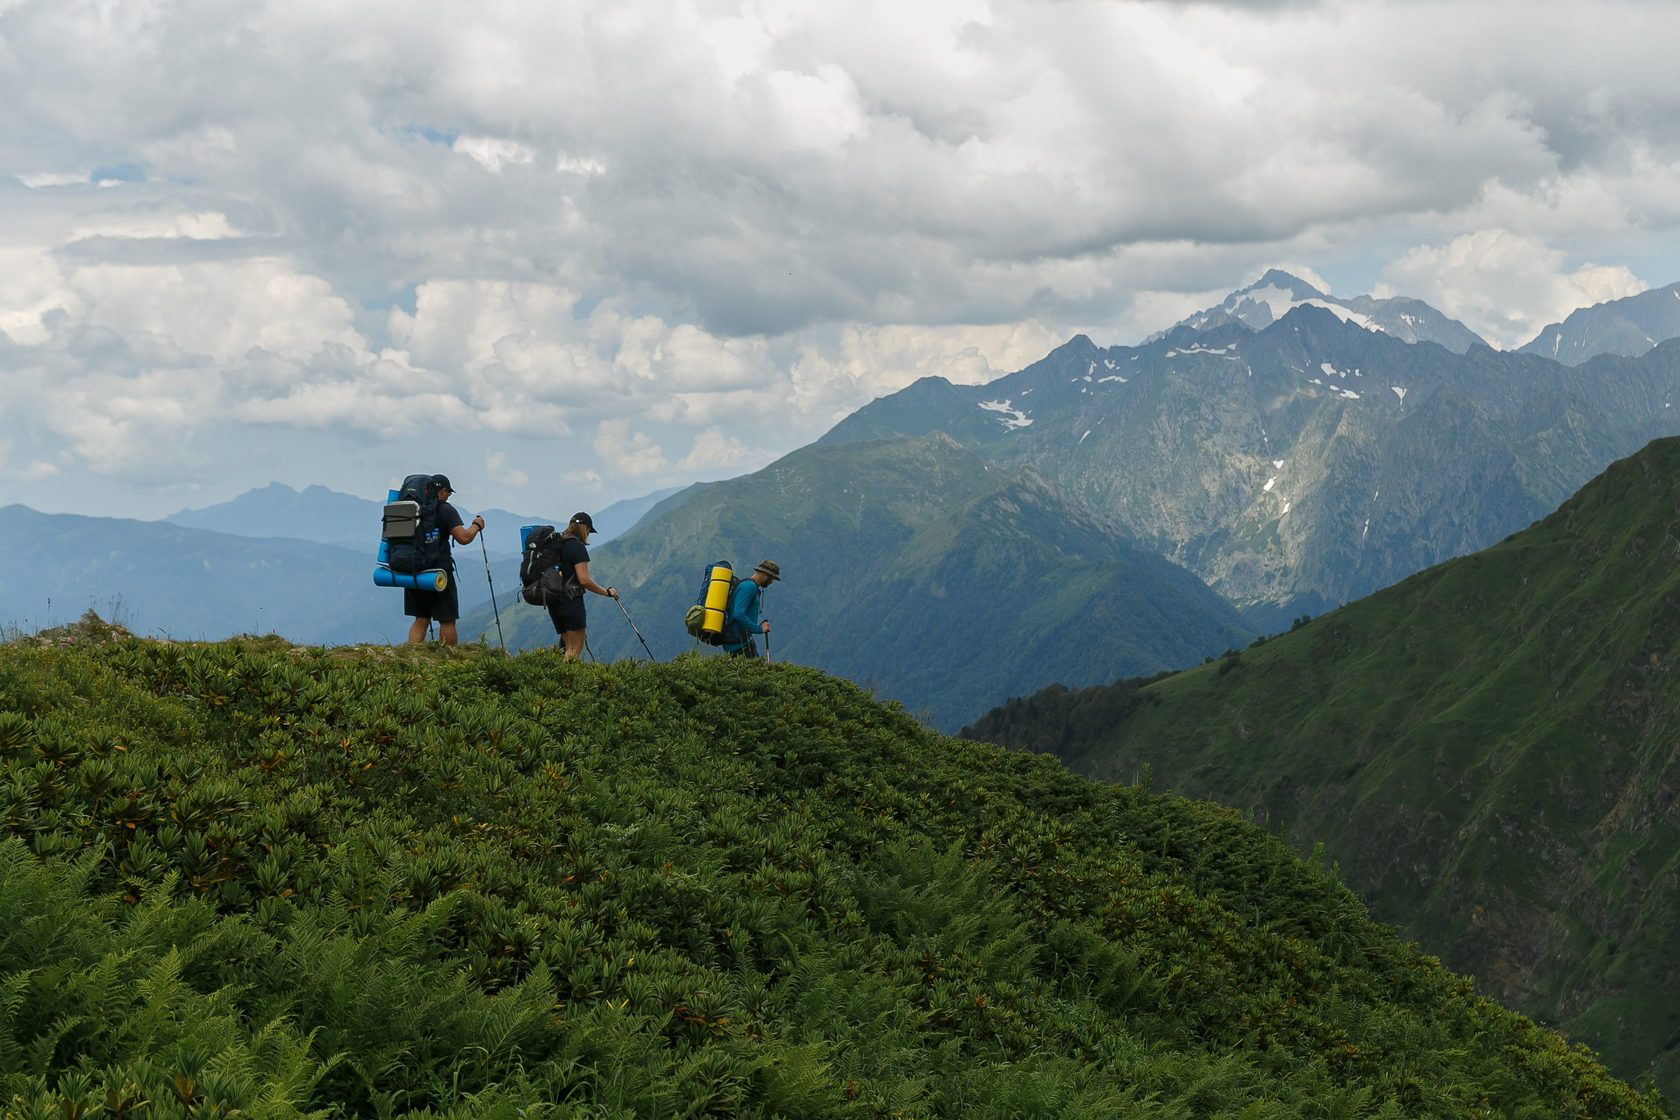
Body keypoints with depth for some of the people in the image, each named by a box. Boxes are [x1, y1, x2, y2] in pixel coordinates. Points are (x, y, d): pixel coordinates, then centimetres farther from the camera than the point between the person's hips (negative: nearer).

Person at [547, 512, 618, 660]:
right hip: (571, 601, -8)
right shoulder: (577, 547, -11)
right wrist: (607, 592, -5)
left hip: (553, 602, 8)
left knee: (569, 646, 12)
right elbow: (584, 580, -17)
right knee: (576, 647, -4)